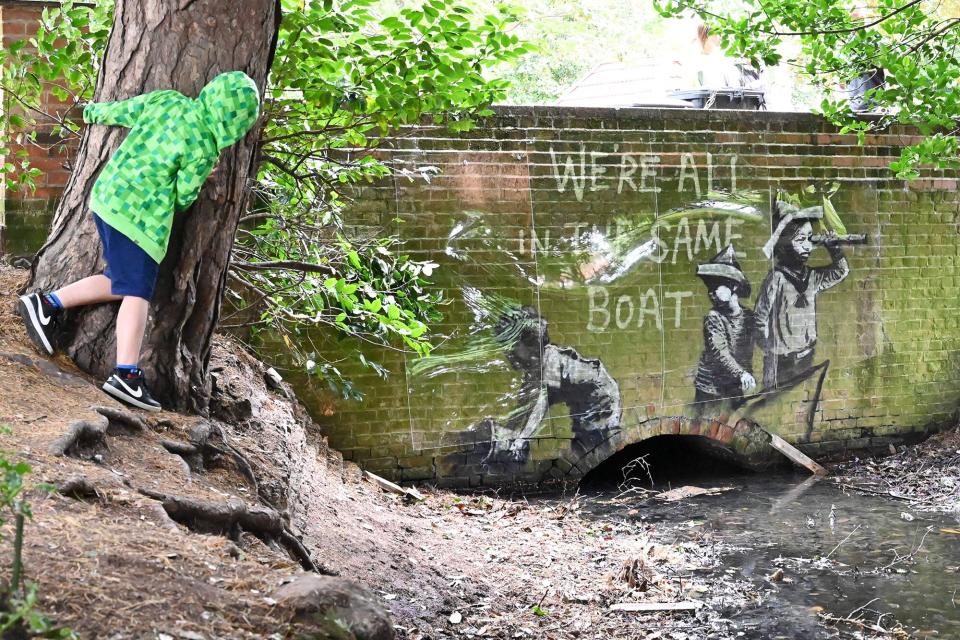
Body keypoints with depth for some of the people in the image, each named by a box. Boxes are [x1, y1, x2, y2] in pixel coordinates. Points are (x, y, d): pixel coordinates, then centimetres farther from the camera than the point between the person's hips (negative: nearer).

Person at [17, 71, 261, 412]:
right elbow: (184, 197, -2)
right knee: (137, 294, -8)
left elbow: (118, 110, 15)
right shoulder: (202, 150, -14)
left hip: (108, 198, 8)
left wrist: (93, 111, 35)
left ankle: (46, 304, 16)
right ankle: (127, 375, -16)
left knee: (119, 283, 18)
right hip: (139, 217, -8)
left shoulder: (166, 100, 3)